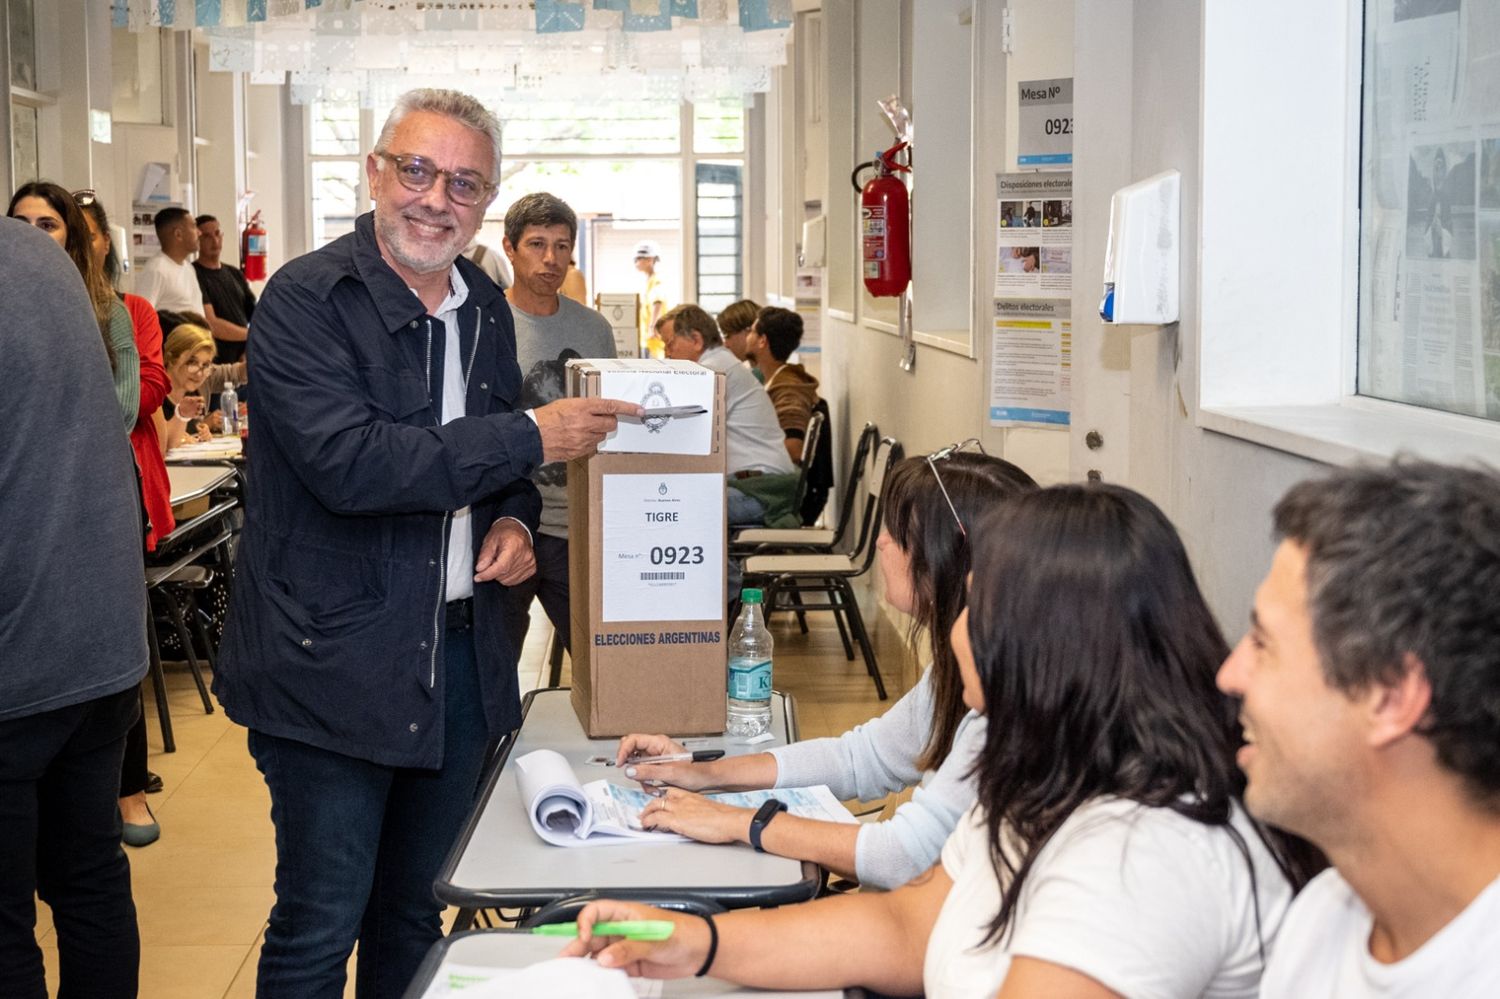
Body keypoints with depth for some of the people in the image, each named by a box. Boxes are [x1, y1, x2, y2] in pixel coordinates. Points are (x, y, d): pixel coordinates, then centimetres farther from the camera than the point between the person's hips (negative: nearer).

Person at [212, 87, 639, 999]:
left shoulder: (487, 309, 10)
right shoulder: (305, 300, -12)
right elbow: (348, 462, -25)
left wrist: (513, 518, 1)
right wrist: (531, 437, -21)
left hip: (460, 653, 7)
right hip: (333, 659, -6)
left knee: (414, 911, 18)